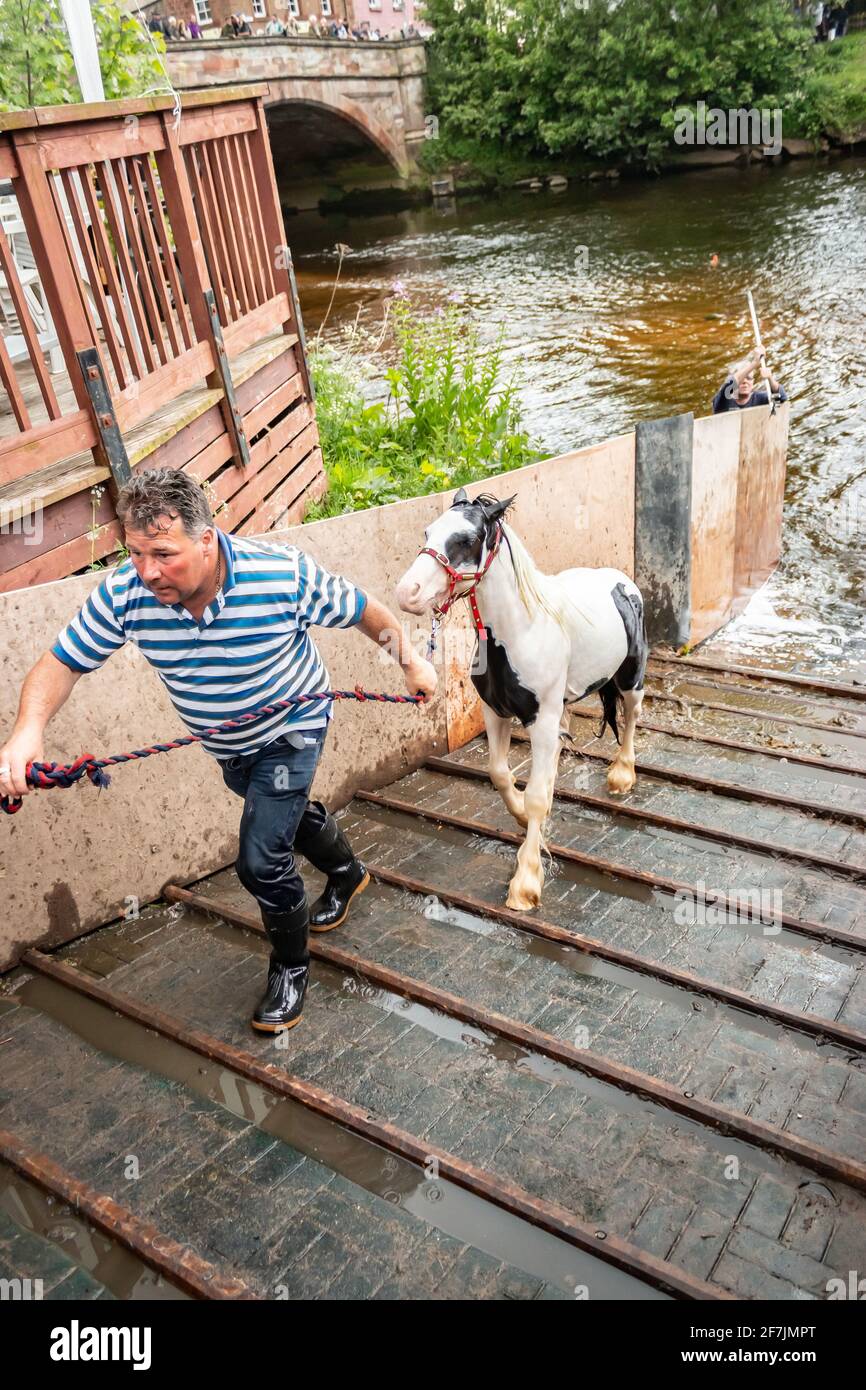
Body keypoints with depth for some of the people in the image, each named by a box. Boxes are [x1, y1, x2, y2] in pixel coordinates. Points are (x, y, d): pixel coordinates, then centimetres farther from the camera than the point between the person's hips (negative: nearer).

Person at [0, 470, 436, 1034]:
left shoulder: (284, 574, -35)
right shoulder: (124, 593, -27)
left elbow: (364, 609, -18)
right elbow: (62, 663, -18)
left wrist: (411, 661, -4)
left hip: (291, 730, -5)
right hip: (227, 747, 5)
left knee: (261, 860, -9)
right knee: (288, 813, 28)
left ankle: (291, 966, 20)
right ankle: (347, 873, 61)